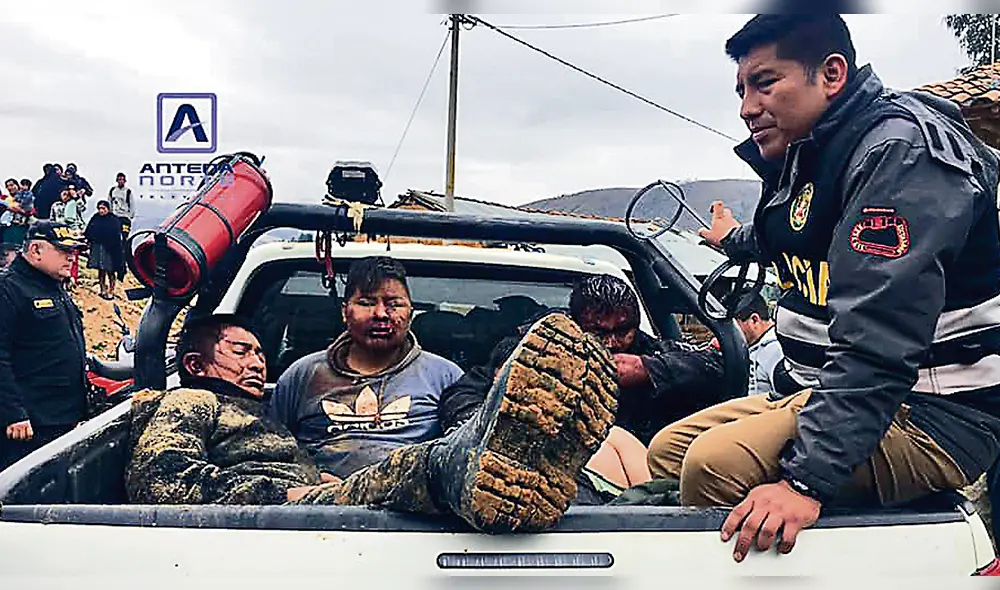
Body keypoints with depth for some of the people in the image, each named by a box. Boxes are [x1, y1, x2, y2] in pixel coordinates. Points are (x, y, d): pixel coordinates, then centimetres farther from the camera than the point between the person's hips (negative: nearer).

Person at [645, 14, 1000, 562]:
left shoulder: (901, 151, -19)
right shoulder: (806, 158, 11)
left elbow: (877, 342, -31)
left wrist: (806, 478, -35)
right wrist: (735, 239, 57)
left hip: (930, 415, -10)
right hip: (838, 392, 10)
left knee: (717, 464, -28)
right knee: (668, 450, 4)